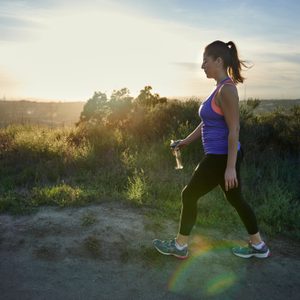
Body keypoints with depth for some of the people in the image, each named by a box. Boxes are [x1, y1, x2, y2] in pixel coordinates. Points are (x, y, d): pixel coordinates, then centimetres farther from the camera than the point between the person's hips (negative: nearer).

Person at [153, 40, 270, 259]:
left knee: (189, 195, 3)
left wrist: (230, 167, -22)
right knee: (236, 199, 18)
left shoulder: (227, 89, -18)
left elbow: (234, 130, -22)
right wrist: (186, 141, 21)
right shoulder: (220, 88, 12)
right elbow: (207, 123, 19)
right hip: (222, 156, 10)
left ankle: (179, 247, 19)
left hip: (221, 157, -10)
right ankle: (258, 246, 32)